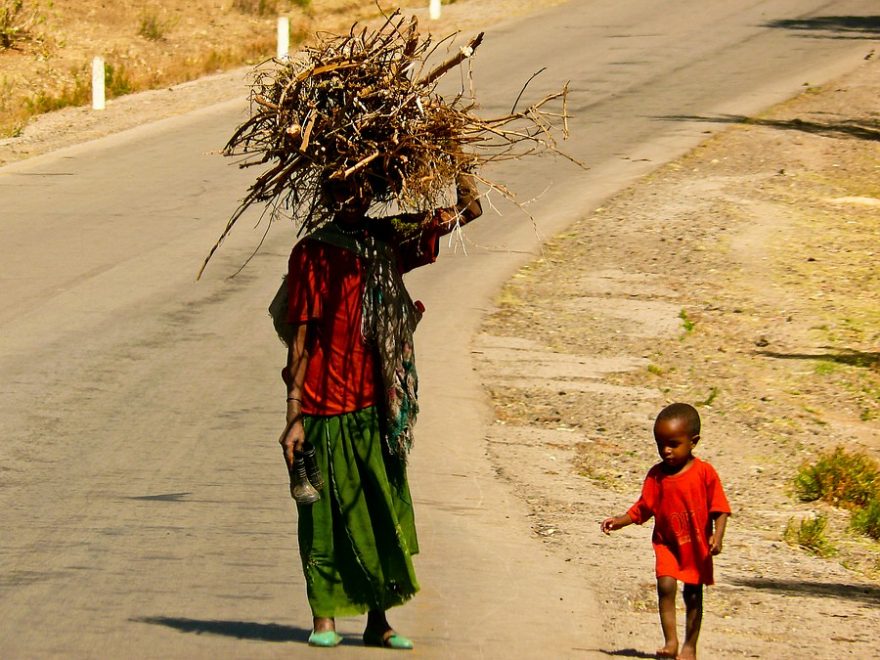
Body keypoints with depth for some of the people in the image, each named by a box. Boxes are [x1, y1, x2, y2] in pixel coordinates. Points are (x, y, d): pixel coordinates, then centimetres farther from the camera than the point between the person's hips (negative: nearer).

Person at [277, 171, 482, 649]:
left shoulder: (390, 241, 8)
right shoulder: (311, 253, -3)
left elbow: (468, 211, 14)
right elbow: (299, 339, -4)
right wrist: (293, 417, -8)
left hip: (377, 406, 4)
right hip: (325, 406, -4)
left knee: (382, 511, 4)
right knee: (327, 512, 2)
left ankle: (378, 620, 11)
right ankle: (324, 616, 12)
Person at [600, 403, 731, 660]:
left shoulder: (704, 472, -11)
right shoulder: (657, 475, -2)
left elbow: (719, 508, -10)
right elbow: (643, 508, 3)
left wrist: (717, 537, -22)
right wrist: (619, 521, -9)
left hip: (697, 545, -1)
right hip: (666, 543, 1)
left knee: (693, 595, 7)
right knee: (666, 585, -17)